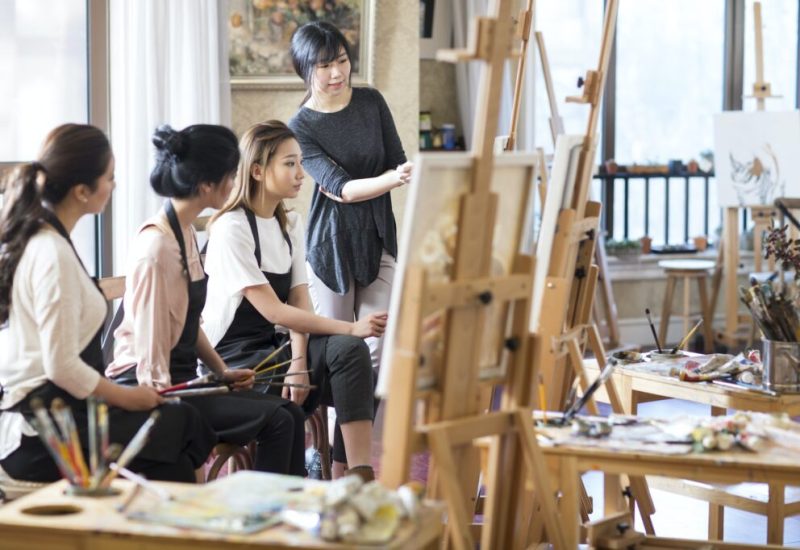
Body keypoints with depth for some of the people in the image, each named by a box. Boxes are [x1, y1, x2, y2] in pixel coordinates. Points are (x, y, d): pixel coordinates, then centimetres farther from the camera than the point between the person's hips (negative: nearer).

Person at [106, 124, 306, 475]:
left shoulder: (186, 233, 9)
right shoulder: (157, 246, -19)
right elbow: (150, 347, -19)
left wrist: (222, 371, 8)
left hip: (183, 379, 9)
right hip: (153, 391, -9)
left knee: (290, 414, 0)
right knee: (275, 420, -15)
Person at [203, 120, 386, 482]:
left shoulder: (291, 224, 10)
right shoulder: (231, 229, -15)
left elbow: (299, 300, 2)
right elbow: (273, 310, -20)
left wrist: (299, 362, -16)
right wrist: (350, 327, -23)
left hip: (273, 347, 7)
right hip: (234, 358, -7)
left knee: (350, 351, -20)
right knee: (349, 349, -22)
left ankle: (357, 476, -20)